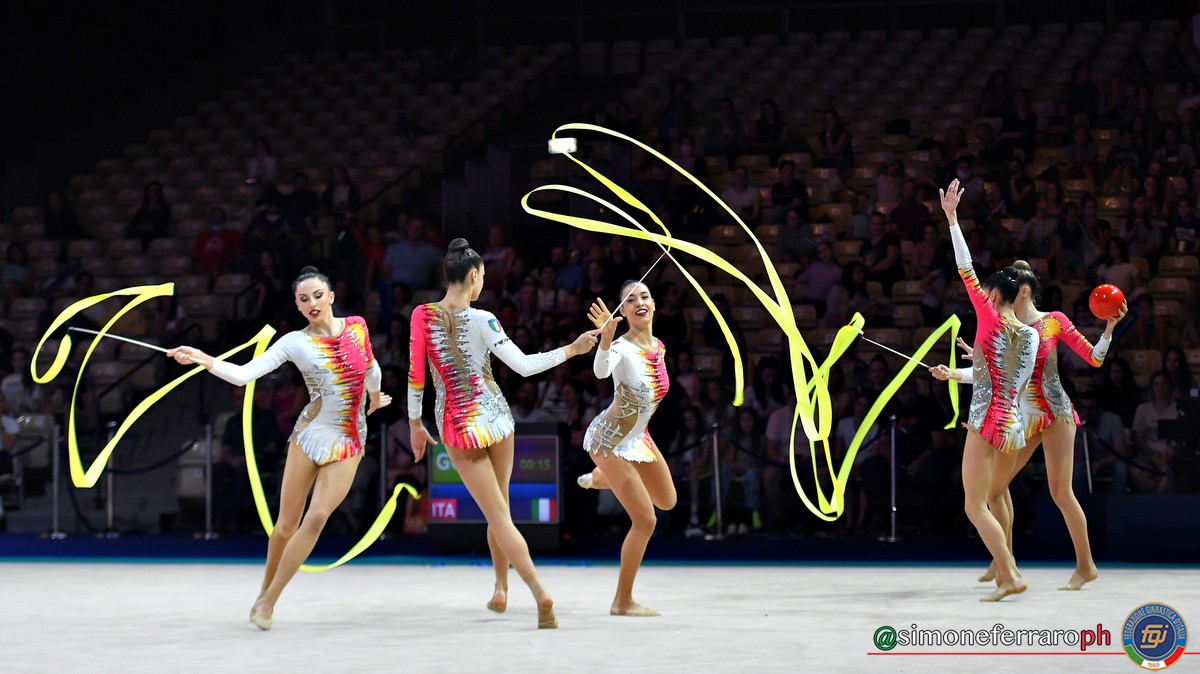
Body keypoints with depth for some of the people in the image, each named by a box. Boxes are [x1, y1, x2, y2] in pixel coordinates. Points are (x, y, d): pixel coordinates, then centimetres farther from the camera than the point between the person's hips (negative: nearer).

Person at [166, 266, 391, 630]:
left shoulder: (357, 326, 1)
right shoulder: (295, 342, -6)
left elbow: (371, 367, 22)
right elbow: (243, 374, -15)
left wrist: (375, 399, 37)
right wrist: (203, 360, -29)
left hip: (348, 442, 1)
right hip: (311, 435, -1)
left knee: (316, 518, -13)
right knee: (286, 525, 1)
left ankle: (269, 601, -5)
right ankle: (264, 593, 23)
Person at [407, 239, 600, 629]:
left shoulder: (423, 316, -5)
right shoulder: (482, 320, -8)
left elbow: (416, 375, -4)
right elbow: (523, 366, -11)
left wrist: (415, 423, 8)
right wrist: (572, 350, -2)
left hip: (458, 426, 0)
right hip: (496, 418, 0)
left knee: (498, 516, -2)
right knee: (499, 508, 21)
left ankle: (540, 593, -15)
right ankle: (501, 588, 27)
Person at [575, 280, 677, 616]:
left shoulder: (659, 347, -3)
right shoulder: (622, 348, -27)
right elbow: (601, 371, -51)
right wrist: (606, 336, -68)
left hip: (637, 436, 8)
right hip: (611, 440, -8)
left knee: (667, 501, 24)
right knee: (645, 520, -7)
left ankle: (600, 478, 44)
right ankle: (623, 602, 6)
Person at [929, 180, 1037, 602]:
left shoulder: (992, 319, -7)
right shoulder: (1030, 334, 9)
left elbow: (965, 270, -9)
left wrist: (952, 218, -5)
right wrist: (954, 375, 30)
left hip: (988, 421, -7)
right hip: (1015, 421, 7)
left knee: (975, 506, -5)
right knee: (992, 500, 19)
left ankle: (1010, 576, -15)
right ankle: (1007, 572, 16)